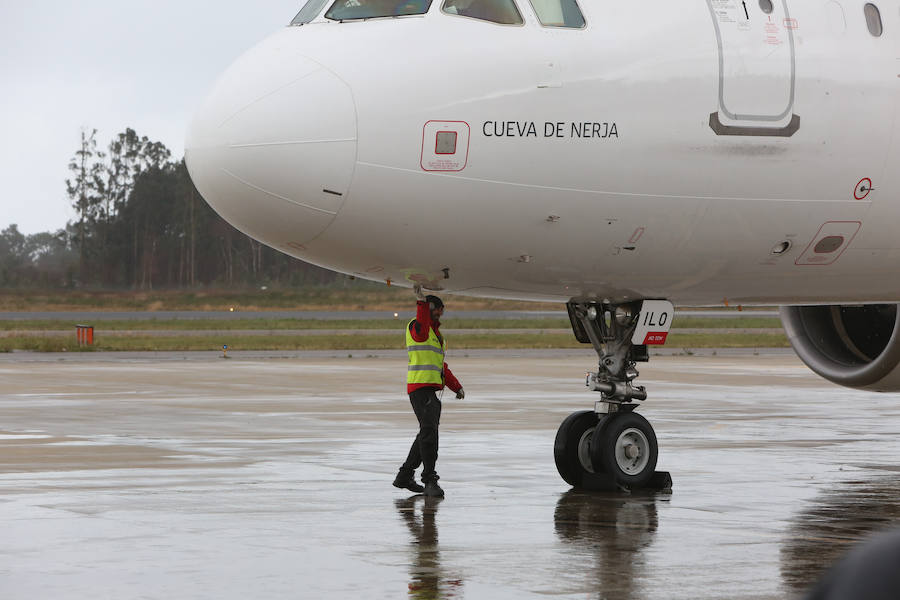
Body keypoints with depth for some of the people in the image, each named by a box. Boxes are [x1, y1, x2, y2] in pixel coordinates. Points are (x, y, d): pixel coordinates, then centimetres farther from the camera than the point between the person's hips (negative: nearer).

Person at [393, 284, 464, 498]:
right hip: (420, 387, -10)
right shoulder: (416, 326, -5)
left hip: (433, 390, 10)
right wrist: (422, 302, -39)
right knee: (429, 431, -19)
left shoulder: (436, 332, 24)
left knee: (427, 435, 14)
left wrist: (456, 387, 23)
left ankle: (405, 476, 23)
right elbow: (421, 333, -32)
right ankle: (430, 481, -23)